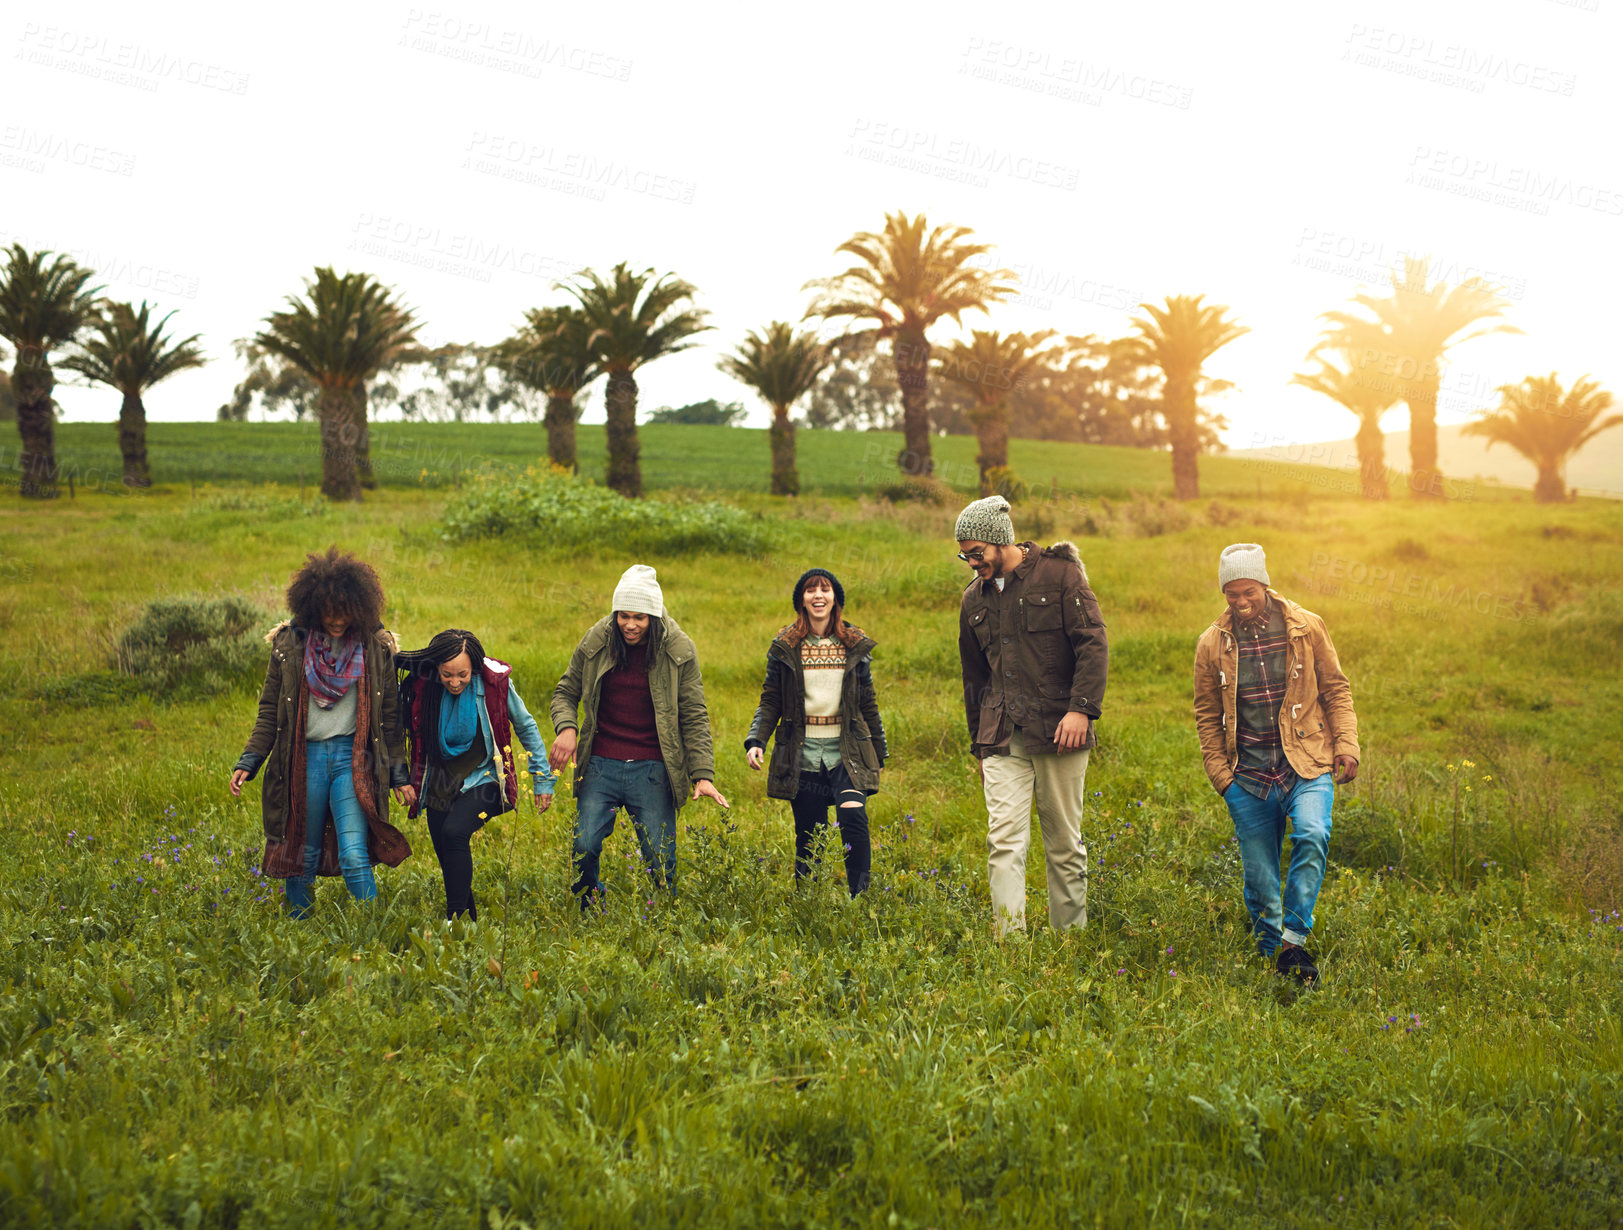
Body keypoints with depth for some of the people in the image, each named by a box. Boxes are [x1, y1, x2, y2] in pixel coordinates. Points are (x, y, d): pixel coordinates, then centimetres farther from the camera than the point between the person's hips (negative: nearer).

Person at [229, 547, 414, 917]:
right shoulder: (290, 644, 2)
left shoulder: (375, 647, 1)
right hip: (304, 758, 1)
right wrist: (248, 762, 0)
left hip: (354, 757, -1)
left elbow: (389, 715, 6)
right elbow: (269, 710, 8)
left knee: (354, 856, -13)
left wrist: (399, 774, 5)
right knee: (302, 857, 9)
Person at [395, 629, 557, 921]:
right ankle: (470, 917, 26)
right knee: (448, 860, 4)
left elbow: (526, 728, -1)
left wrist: (543, 779, 2)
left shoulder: (495, 682, -15)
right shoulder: (422, 685, -11)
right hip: (440, 784, 3)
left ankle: (457, 916, -21)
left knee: (454, 832, -26)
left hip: (482, 779, -3)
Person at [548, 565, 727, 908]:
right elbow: (565, 692, 12)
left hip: (653, 770, -1)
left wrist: (703, 773, -11)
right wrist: (566, 727, -10)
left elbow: (694, 716, -1)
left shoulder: (679, 650, -2)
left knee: (660, 860, 0)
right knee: (584, 849, -9)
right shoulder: (594, 643, 2)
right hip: (600, 765, 1)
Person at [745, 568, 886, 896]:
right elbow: (770, 700, 6)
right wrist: (756, 740, -9)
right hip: (802, 755, 0)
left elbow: (867, 703, 13)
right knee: (809, 838, 3)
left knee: (853, 817, -22)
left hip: (846, 754, 0)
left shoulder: (856, 645, 7)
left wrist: (878, 754, 15)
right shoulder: (784, 646, 4)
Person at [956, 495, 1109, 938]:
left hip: (1058, 733, -3)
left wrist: (1081, 708, -18)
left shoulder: (1059, 574, 0)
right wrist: (980, 746, 24)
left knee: (1064, 843, 4)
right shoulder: (975, 599, 16)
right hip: (1003, 738, 3)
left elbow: (1094, 644, -6)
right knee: (1004, 839, -10)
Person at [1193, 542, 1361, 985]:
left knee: (1312, 836, -27)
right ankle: (1269, 956, 19)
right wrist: (1220, 773, 4)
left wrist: (1346, 744, -1)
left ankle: (1294, 940, -21)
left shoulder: (1306, 628, 1)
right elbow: (1207, 715, 11)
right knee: (1259, 874, 2)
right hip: (1248, 777, 1)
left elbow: (1336, 690, 9)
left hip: (1306, 766, -1)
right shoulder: (1212, 644, 3)